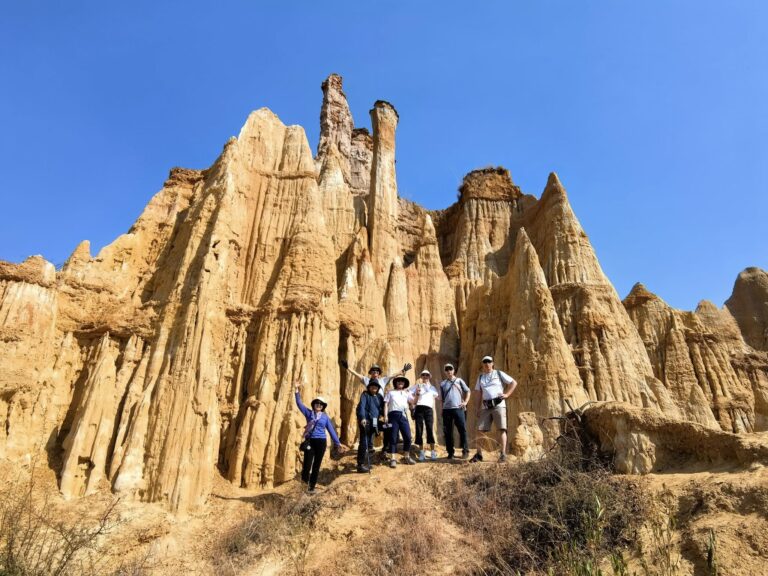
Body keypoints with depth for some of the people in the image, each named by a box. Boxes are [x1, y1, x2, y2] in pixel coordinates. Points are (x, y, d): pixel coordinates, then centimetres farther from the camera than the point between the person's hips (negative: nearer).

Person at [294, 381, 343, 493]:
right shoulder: (308, 413, 4)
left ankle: (312, 487, 20)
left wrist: (337, 442, 10)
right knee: (307, 463, -8)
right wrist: (296, 389, -12)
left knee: (317, 465, 6)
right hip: (310, 441, -1)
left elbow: (331, 430, 10)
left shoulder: (325, 417, 6)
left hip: (321, 442, 1)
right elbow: (299, 403, -2)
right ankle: (305, 480, 23)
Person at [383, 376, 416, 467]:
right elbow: (386, 404, 7)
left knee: (407, 436, -2)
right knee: (393, 437, -3)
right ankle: (392, 459, 1)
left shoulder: (407, 393, 22)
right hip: (393, 415, -2)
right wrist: (385, 416, -4)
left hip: (403, 415, 3)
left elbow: (412, 402, 10)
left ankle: (406, 457, 14)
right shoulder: (390, 392, 15)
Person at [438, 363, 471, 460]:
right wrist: (442, 409, 7)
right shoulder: (442, 384, 14)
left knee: (462, 429, -6)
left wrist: (465, 402, 0)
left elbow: (468, 391, 12)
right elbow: (441, 398, 17)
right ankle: (450, 452, 12)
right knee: (447, 431, 3)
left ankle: (465, 451, 2)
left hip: (458, 408, -2)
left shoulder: (459, 381, 10)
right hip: (446, 409, 2)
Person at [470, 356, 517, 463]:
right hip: (485, 407, 3)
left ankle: (503, 454, -4)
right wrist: (478, 409, 11)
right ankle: (479, 454, 7)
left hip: (498, 404, -3)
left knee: (501, 429, -8)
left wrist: (507, 394, -3)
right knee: (480, 430, 0)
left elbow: (514, 383, 7)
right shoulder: (480, 377, 17)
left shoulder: (499, 374, 7)